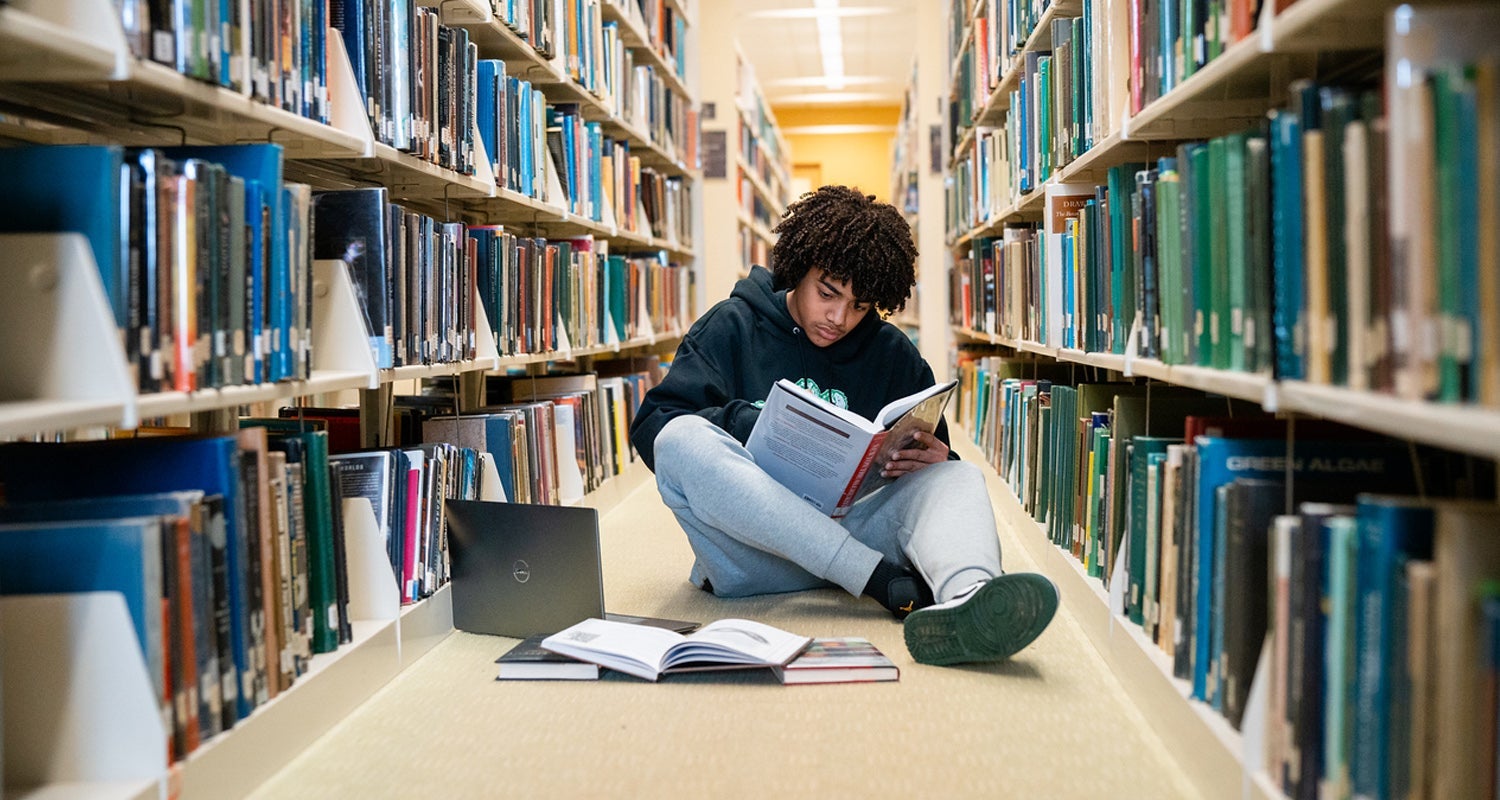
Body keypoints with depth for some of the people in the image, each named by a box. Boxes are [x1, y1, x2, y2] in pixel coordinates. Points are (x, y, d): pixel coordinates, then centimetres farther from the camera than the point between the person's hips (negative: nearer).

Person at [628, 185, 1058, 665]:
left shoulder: (894, 355, 17)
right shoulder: (733, 327, 9)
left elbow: (934, 454, 15)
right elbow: (651, 426, 0)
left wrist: (937, 461, -10)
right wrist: (747, 425, -17)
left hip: (850, 527, 2)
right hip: (751, 553, -2)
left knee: (961, 477, -19)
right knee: (682, 440, -29)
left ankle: (965, 597, -58)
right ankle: (892, 583, -37)